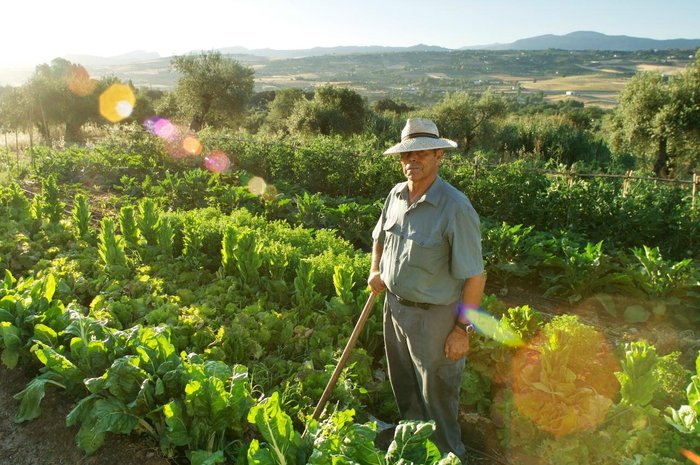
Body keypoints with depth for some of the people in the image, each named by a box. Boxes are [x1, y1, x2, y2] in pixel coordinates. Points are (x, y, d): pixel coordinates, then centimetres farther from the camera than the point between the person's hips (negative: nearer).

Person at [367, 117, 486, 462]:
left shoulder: (455, 207, -24)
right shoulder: (396, 194, -2)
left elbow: (475, 276, -20)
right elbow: (380, 236, 17)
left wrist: (462, 329, -17)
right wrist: (376, 271, 2)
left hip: (433, 315, -7)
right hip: (394, 304, 7)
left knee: (437, 394, 12)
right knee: (403, 385, 26)